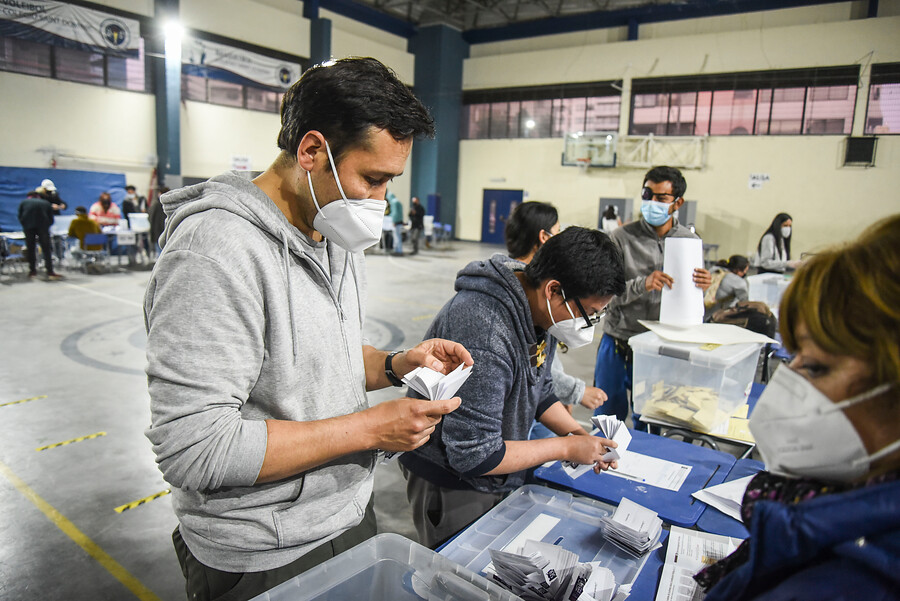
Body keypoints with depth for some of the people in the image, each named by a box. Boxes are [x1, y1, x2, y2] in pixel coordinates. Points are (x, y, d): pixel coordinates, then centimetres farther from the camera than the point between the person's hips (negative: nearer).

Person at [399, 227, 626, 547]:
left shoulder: (540, 310, -7)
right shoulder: (484, 334, -36)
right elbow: (473, 456, -30)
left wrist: (578, 433, -5)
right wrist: (566, 447, -22)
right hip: (451, 482, -8)